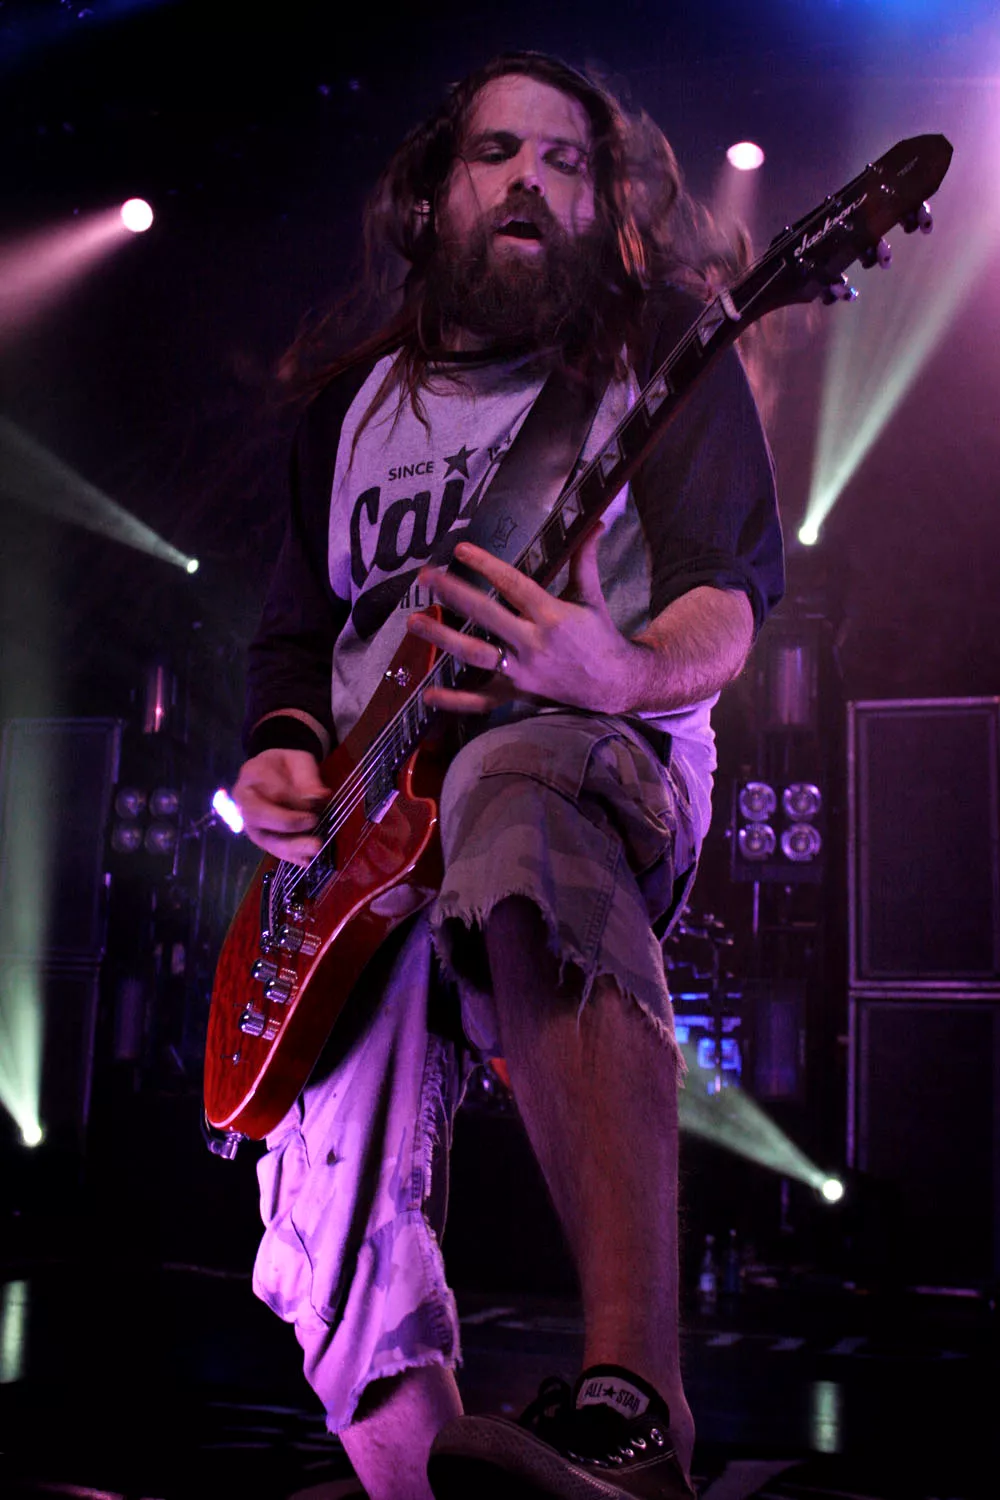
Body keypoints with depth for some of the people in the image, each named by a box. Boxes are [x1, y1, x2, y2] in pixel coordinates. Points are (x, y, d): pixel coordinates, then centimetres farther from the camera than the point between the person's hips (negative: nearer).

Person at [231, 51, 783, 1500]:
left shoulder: (661, 351, 11)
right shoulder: (353, 405, 23)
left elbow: (730, 595, -4)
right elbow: (294, 633, 25)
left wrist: (622, 670, -29)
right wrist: (282, 756, 1)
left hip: (603, 757, -5)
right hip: (367, 827, 6)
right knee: (339, 1211, -13)